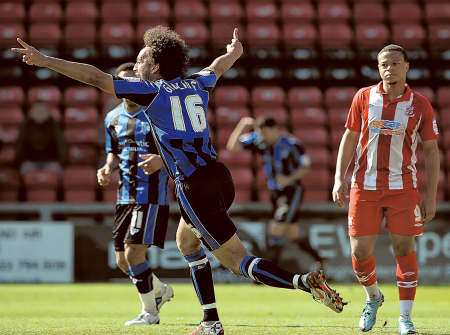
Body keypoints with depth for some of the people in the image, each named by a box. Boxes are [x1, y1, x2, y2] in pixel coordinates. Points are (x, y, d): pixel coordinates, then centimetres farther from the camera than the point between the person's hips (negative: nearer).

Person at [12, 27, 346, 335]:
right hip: (220, 178, 7)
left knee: (239, 261, -5)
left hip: (196, 189, -7)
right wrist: (236, 47, 60)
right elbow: (225, 60, 37)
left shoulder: (151, 91, -2)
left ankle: (304, 281, -24)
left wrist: (43, 60, 1)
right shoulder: (197, 84, 15)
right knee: (187, 241, 28)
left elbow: (94, 76, -3)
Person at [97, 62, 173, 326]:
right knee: (123, 261, 9)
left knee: (134, 253, -14)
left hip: (152, 195, -7)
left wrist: (162, 159, -26)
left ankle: (150, 312, 4)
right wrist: (107, 168, 3)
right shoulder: (113, 118, 11)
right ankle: (161, 290, 37)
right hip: (125, 195, 7)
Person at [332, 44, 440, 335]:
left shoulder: (420, 104, 0)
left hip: (403, 188, -1)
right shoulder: (364, 97, 3)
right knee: (360, 252, 2)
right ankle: (373, 297, 31)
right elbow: (350, 137, 10)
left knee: (405, 249, -1)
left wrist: (431, 196, 0)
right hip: (365, 187, 1)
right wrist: (340, 177, 1)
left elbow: (431, 150, 4)